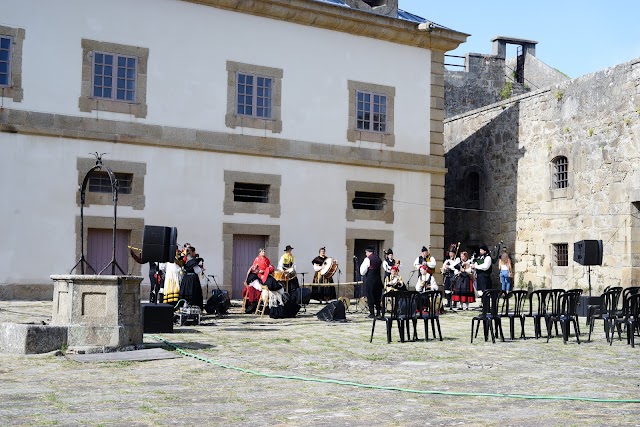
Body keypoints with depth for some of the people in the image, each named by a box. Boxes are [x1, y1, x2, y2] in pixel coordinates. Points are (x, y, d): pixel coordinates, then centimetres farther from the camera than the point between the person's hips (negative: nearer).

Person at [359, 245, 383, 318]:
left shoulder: (367, 259, -10)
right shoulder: (379, 259, 9)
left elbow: (362, 271, -11)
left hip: (369, 279, -6)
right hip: (378, 279, 6)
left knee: (370, 296, 1)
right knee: (377, 296, 12)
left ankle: (372, 313, 1)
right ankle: (378, 313, 13)